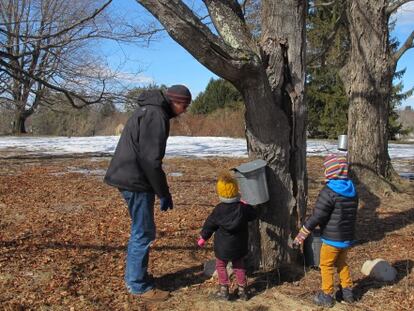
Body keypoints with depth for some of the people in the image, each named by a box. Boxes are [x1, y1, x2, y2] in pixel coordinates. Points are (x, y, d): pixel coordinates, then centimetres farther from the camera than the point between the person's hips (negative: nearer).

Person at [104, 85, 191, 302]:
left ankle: (134, 275, 29)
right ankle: (138, 285, 8)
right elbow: (151, 159, -21)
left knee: (140, 230, 18)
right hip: (135, 181, -10)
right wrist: (164, 193, -13)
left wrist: (161, 191, 21)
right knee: (143, 232, -2)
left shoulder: (149, 110, 16)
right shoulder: (155, 115, -16)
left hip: (130, 178, 10)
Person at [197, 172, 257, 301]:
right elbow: (253, 215, 9)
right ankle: (242, 290, 20)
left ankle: (224, 290, 14)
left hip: (222, 246, -2)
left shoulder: (218, 209, -15)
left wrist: (203, 237, 9)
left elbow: (209, 224, -5)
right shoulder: (243, 208, -11)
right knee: (239, 266, 17)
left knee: (221, 266, 14)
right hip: (239, 246, 3)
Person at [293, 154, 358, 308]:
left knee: (326, 266, 10)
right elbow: (352, 214, 12)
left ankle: (327, 296, 18)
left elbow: (317, 216, -20)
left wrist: (301, 235, -11)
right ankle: (347, 291, 32)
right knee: (342, 263, 24)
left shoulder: (329, 191, -22)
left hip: (332, 238, -7)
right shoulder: (352, 190, 2)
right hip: (348, 237, 7)